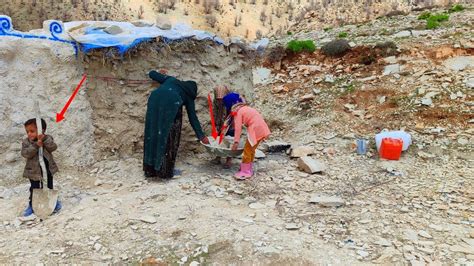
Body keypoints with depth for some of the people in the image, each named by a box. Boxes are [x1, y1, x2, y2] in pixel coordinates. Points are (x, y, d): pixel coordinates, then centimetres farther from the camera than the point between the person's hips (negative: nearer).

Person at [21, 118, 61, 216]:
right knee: (35, 189, 8)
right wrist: (36, 145, -32)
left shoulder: (47, 139, -5)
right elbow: (25, 153, -20)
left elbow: (53, 147, -21)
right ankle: (31, 206, 25)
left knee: (49, 188, 15)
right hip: (34, 171, 0)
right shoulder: (26, 142, -5)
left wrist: (45, 139, -34)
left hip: (48, 170, 0)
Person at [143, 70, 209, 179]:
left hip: (155, 99, 4)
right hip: (171, 104, -3)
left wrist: (161, 75, 61)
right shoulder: (188, 95, 26)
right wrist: (201, 136, 28)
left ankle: (150, 170, 14)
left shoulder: (170, 79, 35)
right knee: (170, 138, 7)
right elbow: (193, 117, 23)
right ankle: (166, 171, 8)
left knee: (153, 135, 9)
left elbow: (151, 74, 38)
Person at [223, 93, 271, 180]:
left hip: (255, 130, -9)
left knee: (247, 150, 0)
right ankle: (249, 169, 28)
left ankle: (245, 172, 5)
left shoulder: (238, 112, -6)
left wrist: (236, 142, -13)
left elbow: (238, 128, -13)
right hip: (262, 128, 9)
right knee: (251, 150, 19)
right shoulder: (245, 108, 21)